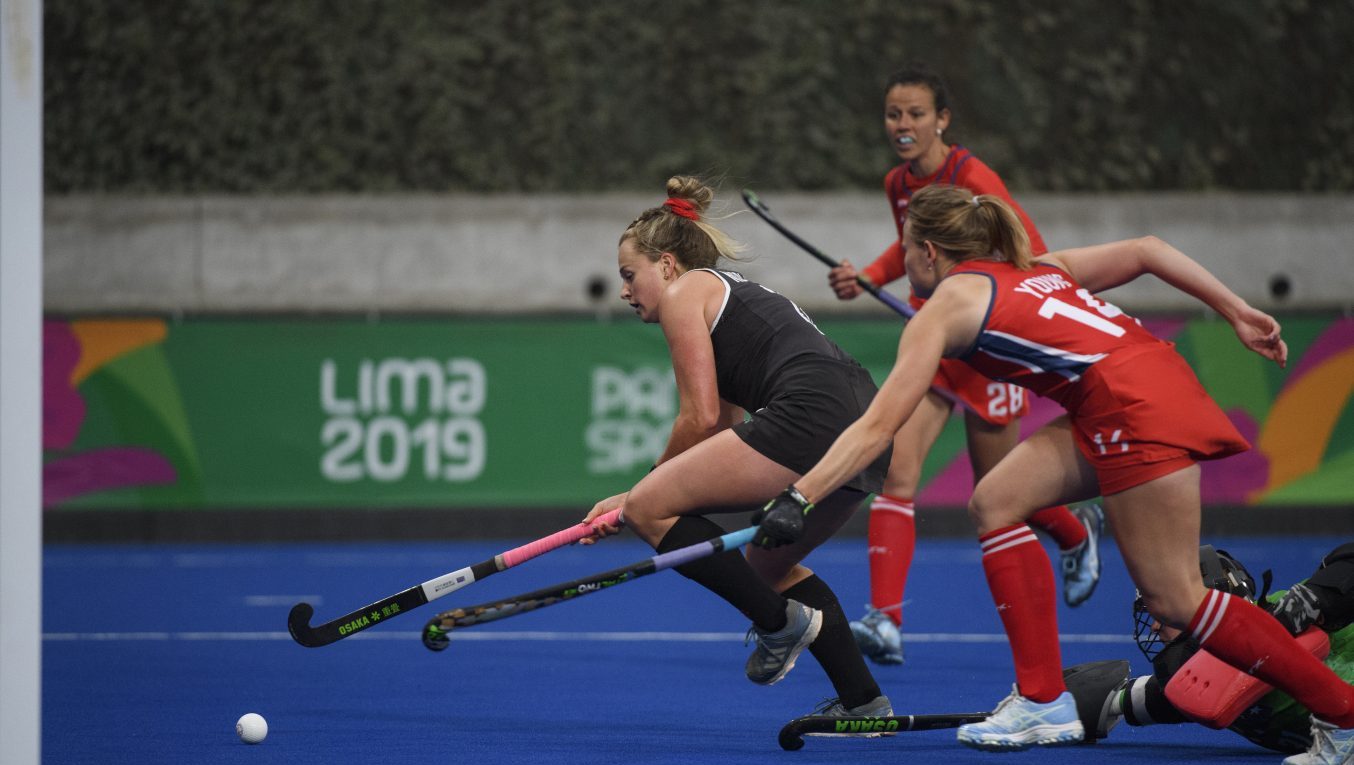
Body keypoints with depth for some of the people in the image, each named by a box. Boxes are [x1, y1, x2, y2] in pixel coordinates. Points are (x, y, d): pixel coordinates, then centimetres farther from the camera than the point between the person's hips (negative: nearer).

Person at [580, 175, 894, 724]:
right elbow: (723, 425, 30)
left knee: (649, 509, -4)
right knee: (768, 564, 27)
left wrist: (645, 495, 11)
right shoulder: (735, 296, 33)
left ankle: (780, 620, -4)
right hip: (869, 422, 10)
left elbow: (700, 417, -2)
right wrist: (636, 497, 27)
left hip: (811, 412, -10)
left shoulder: (684, 293, 7)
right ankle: (863, 703, 21)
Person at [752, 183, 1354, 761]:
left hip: (1139, 408, -9)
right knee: (996, 502, 9)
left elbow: (877, 427, -4)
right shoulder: (1033, 270, 24)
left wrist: (797, 498, -6)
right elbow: (1145, 250, 18)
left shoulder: (946, 305, 3)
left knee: (1173, 599, -5)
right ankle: (1043, 701, 6)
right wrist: (1238, 314, 18)